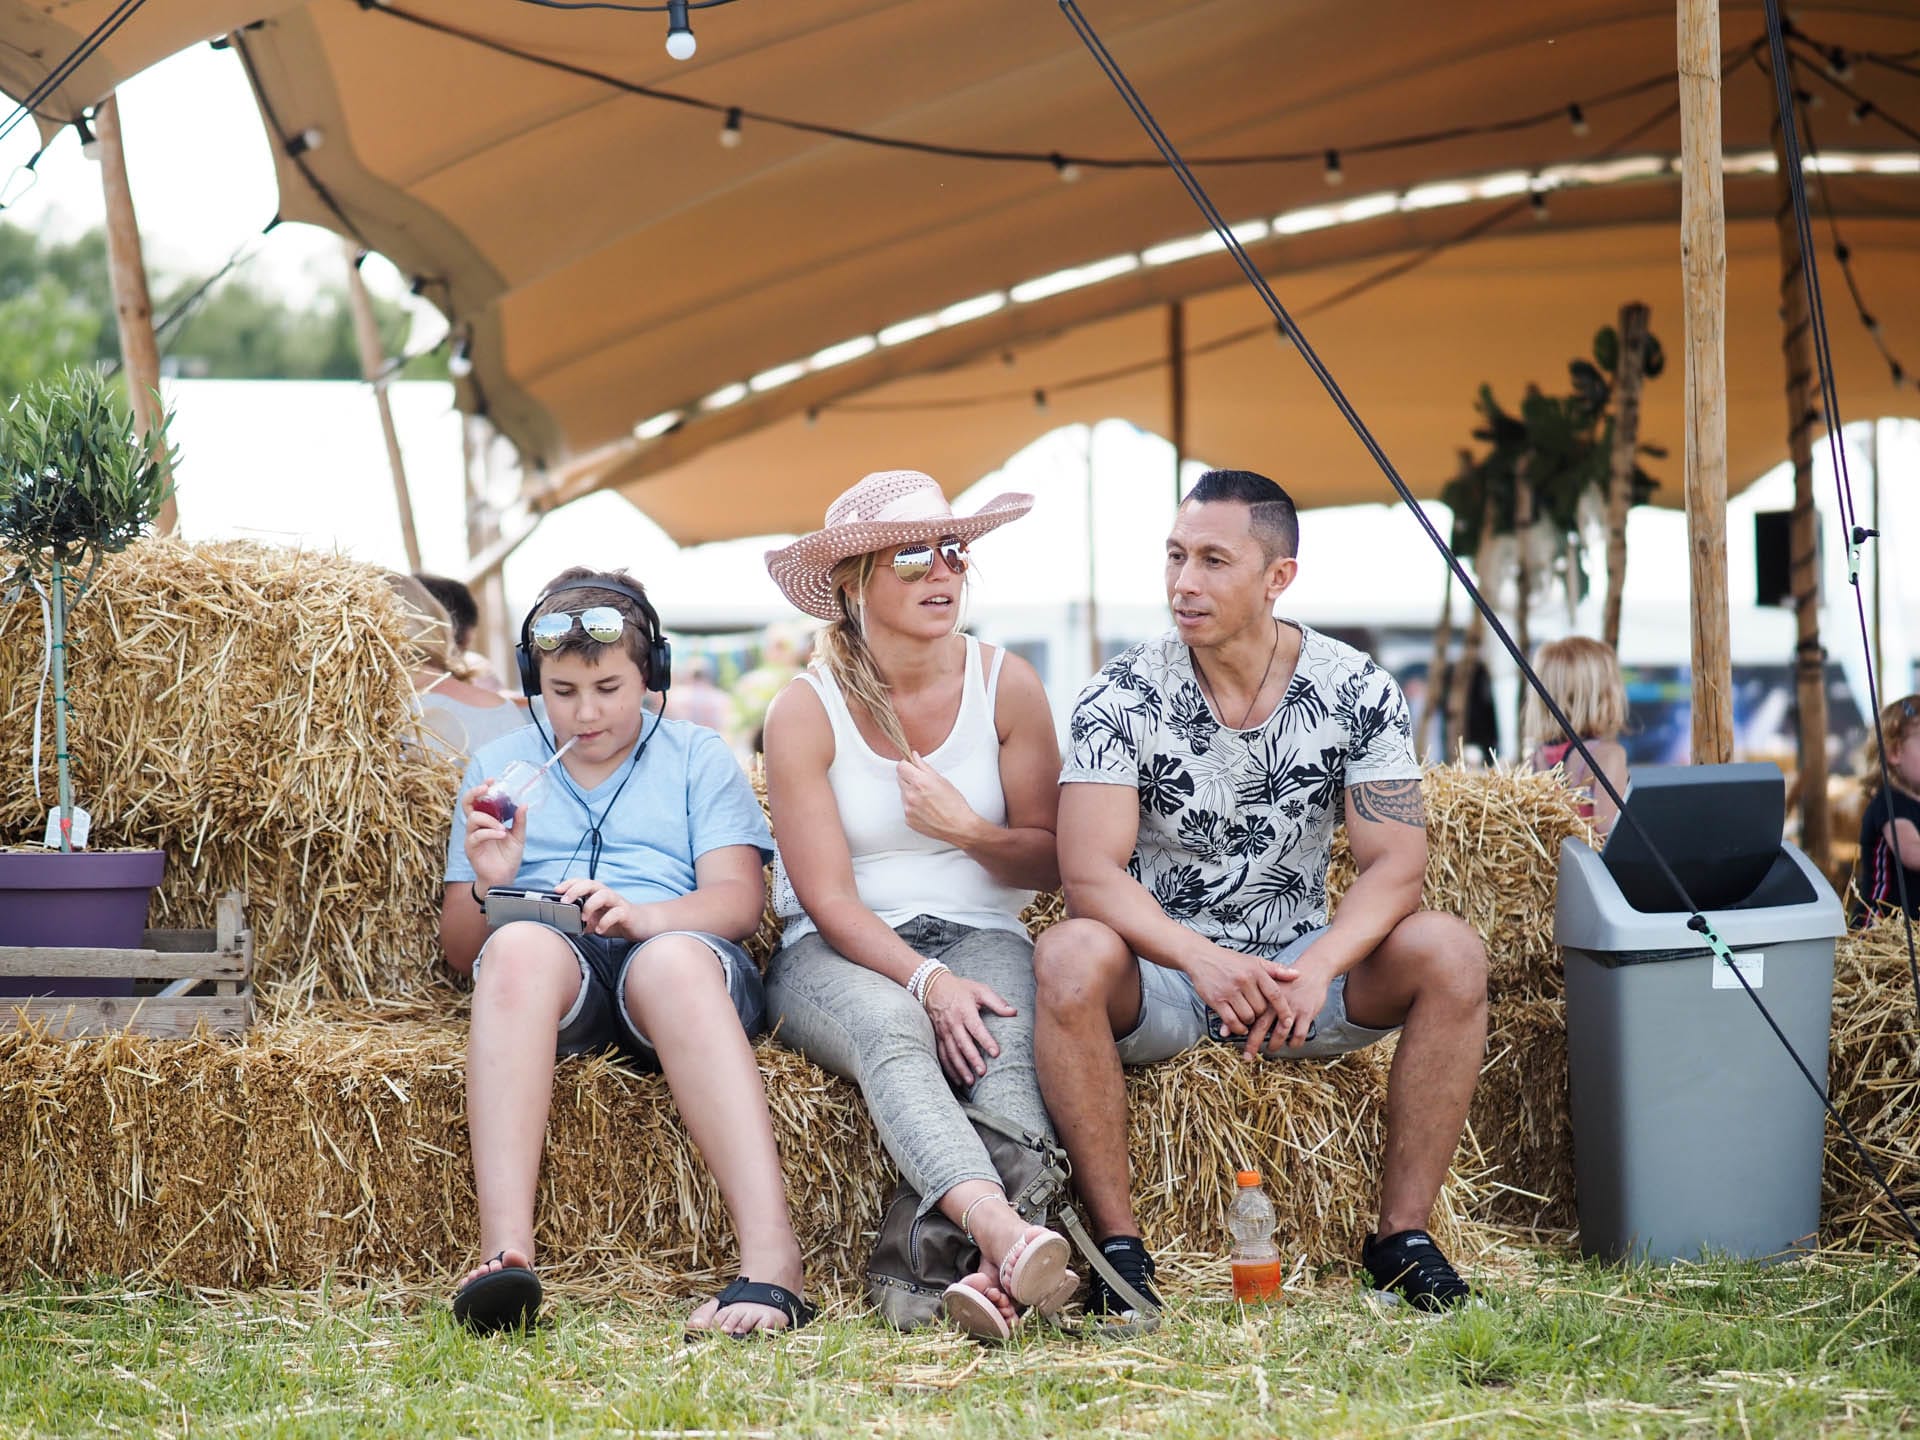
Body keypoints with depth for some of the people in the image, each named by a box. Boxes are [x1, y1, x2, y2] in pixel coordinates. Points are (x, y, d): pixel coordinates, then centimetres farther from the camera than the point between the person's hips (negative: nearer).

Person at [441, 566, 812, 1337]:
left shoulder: (697, 757, 20)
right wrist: (485, 888, -4)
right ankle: (504, 1253, -52)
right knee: (519, 945, -37)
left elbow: (738, 899, 4)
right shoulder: (498, 767, 25)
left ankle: (771, 1259, -53)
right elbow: (460, 949, 20)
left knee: (674, 958, -39)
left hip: (675, 954, -1)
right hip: (553, 981, 1)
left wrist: (641, 914, -17)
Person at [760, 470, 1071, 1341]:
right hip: (837, 953, -2)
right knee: (890, 1031, -38)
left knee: (1004, 1043, -35)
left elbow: (1051, 861, 9)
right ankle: (1005, 1234, -63)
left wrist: (967, 829, -12)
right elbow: (828, 898, -10)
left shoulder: (1005, 685, 4)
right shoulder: (805, 711, -4)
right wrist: (927, 982, -26)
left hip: (979, 935, 2)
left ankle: (997, 1274, -58)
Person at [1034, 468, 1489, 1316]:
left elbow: (1396, 864, -12)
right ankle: (1118, 1242, -24)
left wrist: (1319, 967, -32)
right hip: (1160, 969, -2)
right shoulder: (1121, 700, -9)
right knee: (1072, 956, -34)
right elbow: (1090, 874, -19)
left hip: (1300, 968, 2)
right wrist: (1201, 959, -36)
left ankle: (1402, 1232, -14)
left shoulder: (1358, 694, -4)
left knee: (1449, 952, -24)